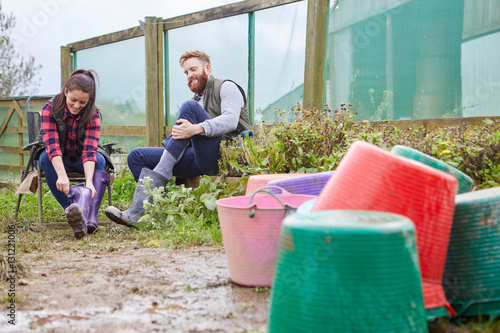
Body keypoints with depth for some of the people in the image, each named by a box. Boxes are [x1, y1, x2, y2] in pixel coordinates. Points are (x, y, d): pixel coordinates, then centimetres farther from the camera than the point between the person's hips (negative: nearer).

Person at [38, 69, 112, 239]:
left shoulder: (93, 115, -15)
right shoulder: (50, 109, -17)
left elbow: (89, 150, -27)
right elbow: (52, 145, -30)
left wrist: (89, 182, -43)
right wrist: (62, 175, -45)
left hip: (81, 160, 1)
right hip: (58, 160, -1)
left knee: (100, 160, -31)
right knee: (45, 158, -34)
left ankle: (90, 217, -49)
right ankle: (71, 209, -48)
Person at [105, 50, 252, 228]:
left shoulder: (226, 87, 7)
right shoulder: (196, 99, 30)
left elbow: (231, 121, -14)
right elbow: (184, 140, 24)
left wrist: (196, 129, -28)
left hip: (225, 152, -7)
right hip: (202, 160, 8)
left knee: (189, 107, -26)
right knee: (136, 156, -2)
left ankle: (158, 176, -31)